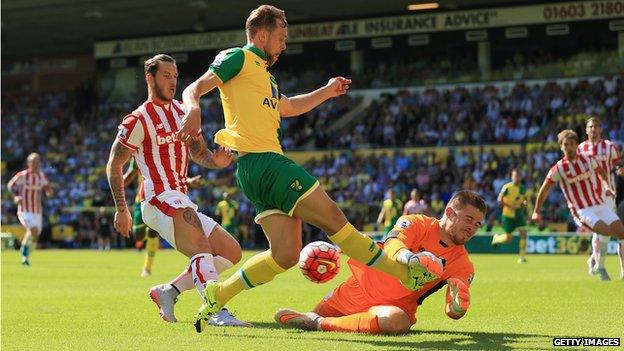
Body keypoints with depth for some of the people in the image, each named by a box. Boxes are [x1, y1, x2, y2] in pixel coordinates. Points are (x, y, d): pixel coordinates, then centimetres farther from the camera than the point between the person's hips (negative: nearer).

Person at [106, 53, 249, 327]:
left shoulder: (183, 113, 17)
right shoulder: (138, 120, -5)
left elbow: (198, 153, 21)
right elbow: (114, 165, -2)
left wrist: (216, 160, -3)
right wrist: (121, 210, -6)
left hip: (181, 201, 9)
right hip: (160, 199, -9)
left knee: (231, 252, 7)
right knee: (202, 246, -30)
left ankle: (169, 291, 7)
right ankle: (217, 311, -42)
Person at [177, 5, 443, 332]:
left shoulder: (262, 73, 27)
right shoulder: (238, 58, 0)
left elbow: (287, 106, 44)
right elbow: (194, 89, -10)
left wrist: (327, 91, 41)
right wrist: (193, 111, -32)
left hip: (261, 169, 10)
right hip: (262, 161, -10)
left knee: (285, 255, 4)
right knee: (333, 218, -6)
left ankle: (217, 295, 10)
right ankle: (406, 273, -2)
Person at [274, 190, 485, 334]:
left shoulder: (463, 266, -3)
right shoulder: (417, 224, -9)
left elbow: (453, 312, -10)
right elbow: (392, 248, -28)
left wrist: (458, 305, -35)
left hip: (397, 305, 0)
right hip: (360, 289, 0)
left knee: (396, 320, -39)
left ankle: (318, 323, -24)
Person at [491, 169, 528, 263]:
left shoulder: (522, 188, 5)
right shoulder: (507, 187, -13)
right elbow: (500, 200, -14)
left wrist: (524, 203, -2)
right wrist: (510, 206, -24)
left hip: (519, 214, 5)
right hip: (508, 215, -5)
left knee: (523, 233, -14)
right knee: (508, 238, 0)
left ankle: (522, 257, -8)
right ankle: (496, 238, 35)